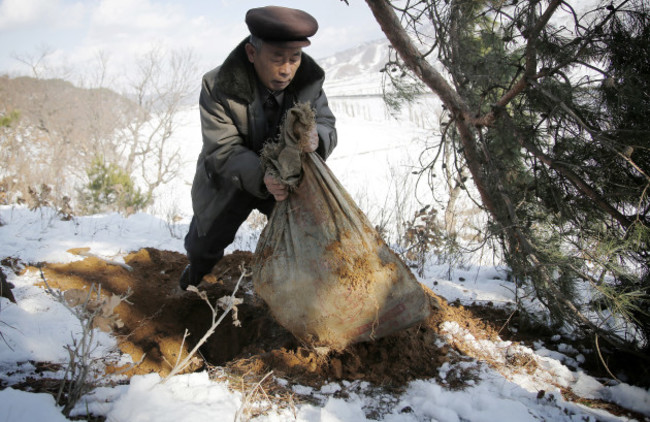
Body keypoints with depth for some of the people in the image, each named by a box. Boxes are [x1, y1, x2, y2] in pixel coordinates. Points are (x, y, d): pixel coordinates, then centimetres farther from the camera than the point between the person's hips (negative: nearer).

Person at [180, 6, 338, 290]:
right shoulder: (218, 87, -30)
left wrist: (316, 138, -44)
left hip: (286, 175, 2)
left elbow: (326, 125, -18)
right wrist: (262, 178, -50)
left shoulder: (308, 80, -21)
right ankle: (199, 266, 55)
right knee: (205, 244, 17)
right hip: (230, 179, -1)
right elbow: (223, 149, -31)